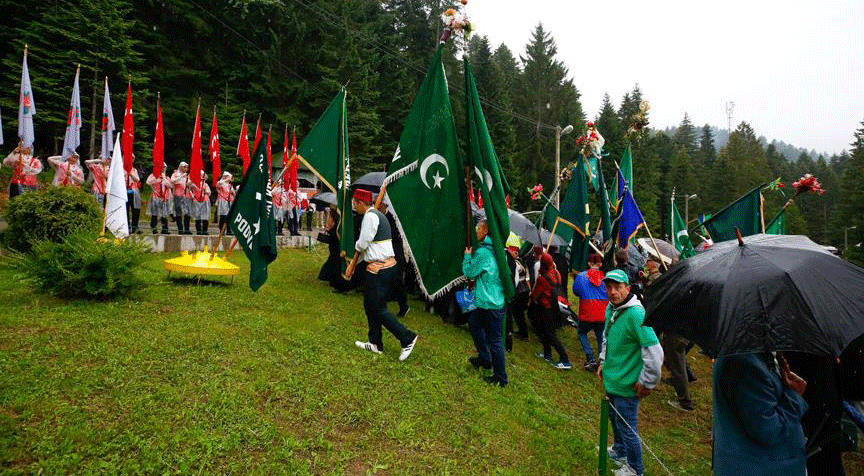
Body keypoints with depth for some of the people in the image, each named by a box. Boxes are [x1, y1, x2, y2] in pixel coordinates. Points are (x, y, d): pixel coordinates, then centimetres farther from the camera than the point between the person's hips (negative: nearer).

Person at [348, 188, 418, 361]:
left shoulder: (370, 216, -15)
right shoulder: (377, 215, 18)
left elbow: (362, 244, -16)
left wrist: (356, 245, 8)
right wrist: (353, 264, 23)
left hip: (379, 269, -10)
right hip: (387, 265, 10)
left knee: (378, 309, -5)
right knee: (370, 306, 17)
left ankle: (407, 337, 0)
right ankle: (375, 344, 26)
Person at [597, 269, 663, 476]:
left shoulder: (635, 314, -29)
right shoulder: (611, 308, 0)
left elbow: (654, 352, -29)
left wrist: (647, 383, -20)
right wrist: (604, 362, 17)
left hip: (627, 385, -8)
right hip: (612, 379, 8)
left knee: (627, 428, 9)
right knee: (615, 418, 27)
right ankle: (619, 452, 51)